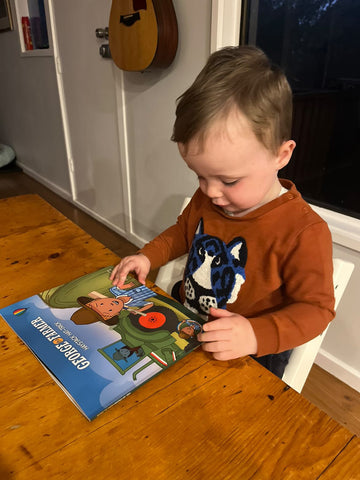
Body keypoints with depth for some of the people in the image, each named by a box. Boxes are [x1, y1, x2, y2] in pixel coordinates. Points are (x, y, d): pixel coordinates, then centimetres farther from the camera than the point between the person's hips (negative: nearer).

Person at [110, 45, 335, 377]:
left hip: (250, 354, -4)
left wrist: (256, 334, -31)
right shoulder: (206, 198, -3)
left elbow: (316, 307, -16)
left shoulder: (303, 232, -24)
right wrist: (148, 257, 0)